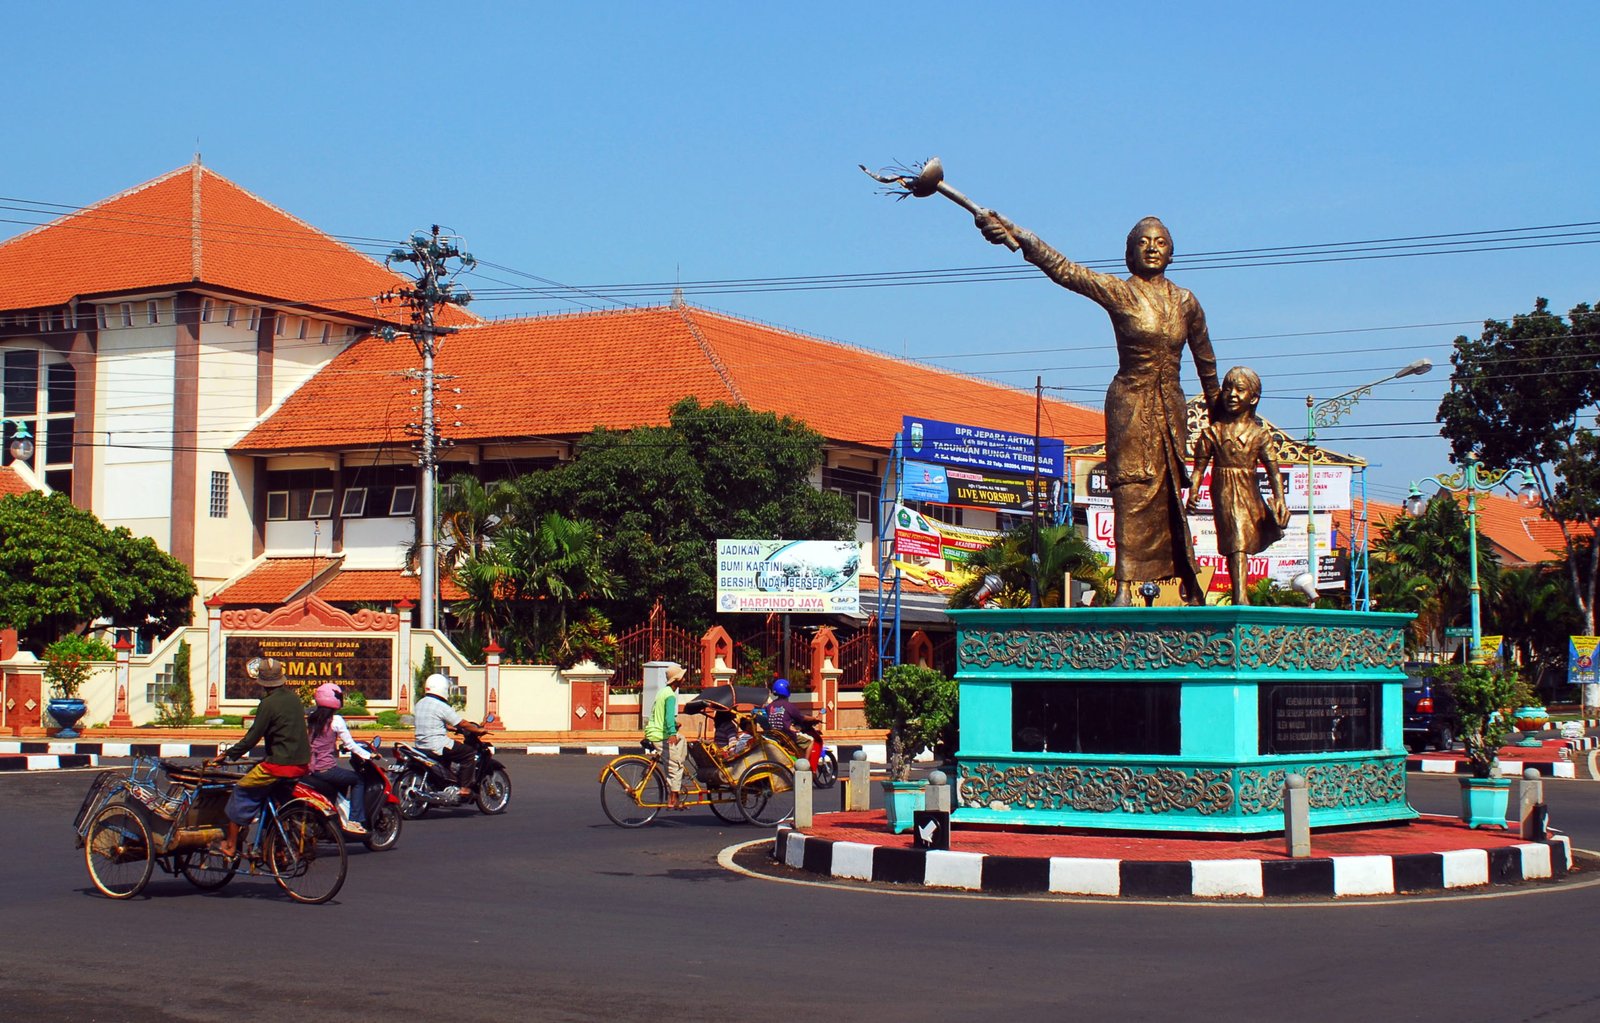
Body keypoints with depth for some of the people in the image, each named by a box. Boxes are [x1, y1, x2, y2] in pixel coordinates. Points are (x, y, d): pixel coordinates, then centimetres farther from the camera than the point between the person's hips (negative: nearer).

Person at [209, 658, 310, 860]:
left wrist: (227, 754, -1)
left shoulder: (268, 703, -12)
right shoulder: (294, 697, 11)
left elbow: (253, 736, -11)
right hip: (302, 764, 8)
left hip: (279, 764, -7)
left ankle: (230, 845, 6)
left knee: (240, 791, 6)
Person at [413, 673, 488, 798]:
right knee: (470, 754, 0)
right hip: (438, 745, -9)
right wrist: (479, 730, 3)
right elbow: (462, 723, -11)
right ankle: (465, 789, -5)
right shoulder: (442, 707, -14)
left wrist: (453, 727, 30)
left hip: (421, 745, 9)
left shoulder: (419, 704, 11)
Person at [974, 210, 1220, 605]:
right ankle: (1125, 586, -14)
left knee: (1169, 493, 4)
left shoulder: (1186, 301, 8)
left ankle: (1191, 587, 11)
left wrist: (1215, 407, 27)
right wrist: (1014, 234, -25)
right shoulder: (1118, 291, -3)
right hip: (1130, 403, -3)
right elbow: (1062, 268, -14)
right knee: (1132, 491, -10)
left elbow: (1204, 358, 20)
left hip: (1170, 408, 3)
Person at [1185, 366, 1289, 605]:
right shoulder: (1213, 431, 2)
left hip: (1250, 493, 2)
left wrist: (1279, 499, -10)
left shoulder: (1260, 433, 4)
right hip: (1225, 493, -2)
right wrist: (1193, 492, -9)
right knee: (1237, 543, -10)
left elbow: (1274, 470, 0)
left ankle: (1240, 595, 16)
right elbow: (1199, 466, 3)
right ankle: (1240, 597, -12)